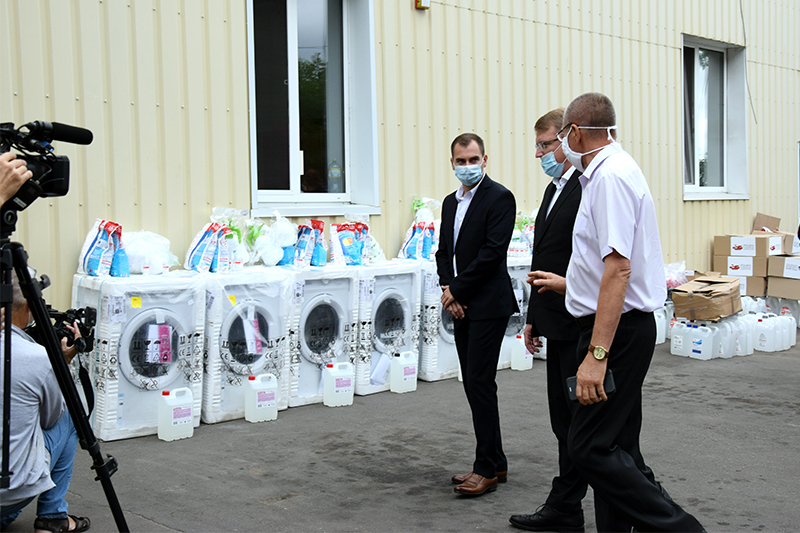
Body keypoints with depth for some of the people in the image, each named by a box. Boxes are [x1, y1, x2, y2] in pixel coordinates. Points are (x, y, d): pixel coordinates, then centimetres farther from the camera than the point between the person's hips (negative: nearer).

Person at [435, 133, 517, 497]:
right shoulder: (450, 202, 17)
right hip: (461, 306, 8)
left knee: (479, 382, -8)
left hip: (488, 305, -8)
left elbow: (492, 252, -17)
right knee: (473, 383, 10)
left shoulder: (499, 198, -9)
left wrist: (457, 290, -12)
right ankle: (494, 463, 20)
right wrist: (447, 290, -1)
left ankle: (487, 469, 1)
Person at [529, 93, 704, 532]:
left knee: (590, 447, -9)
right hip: (617, 328, 11)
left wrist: (597, 355, -28)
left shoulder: (611, 175, -16)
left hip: (616, 330, -11)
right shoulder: (605, 173, 16)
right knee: (616, 448, 13)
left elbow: (619, 268, -25)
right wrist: (568, 283, 37)